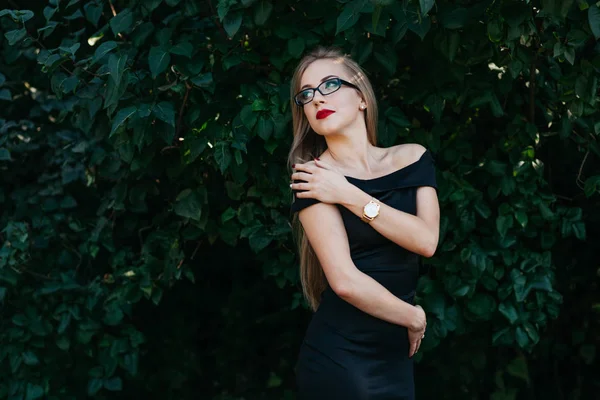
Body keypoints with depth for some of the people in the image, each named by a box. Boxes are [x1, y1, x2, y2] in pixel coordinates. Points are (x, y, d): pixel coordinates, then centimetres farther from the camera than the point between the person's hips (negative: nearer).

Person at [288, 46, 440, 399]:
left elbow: (427, 241, -9)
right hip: (339, 357, -4)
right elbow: (345, 281, -17)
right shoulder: (313, 178, -9)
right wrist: (415, 319, -6)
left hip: (396, 355, 4)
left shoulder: (413, 159, 5)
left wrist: (349, 196, -13)